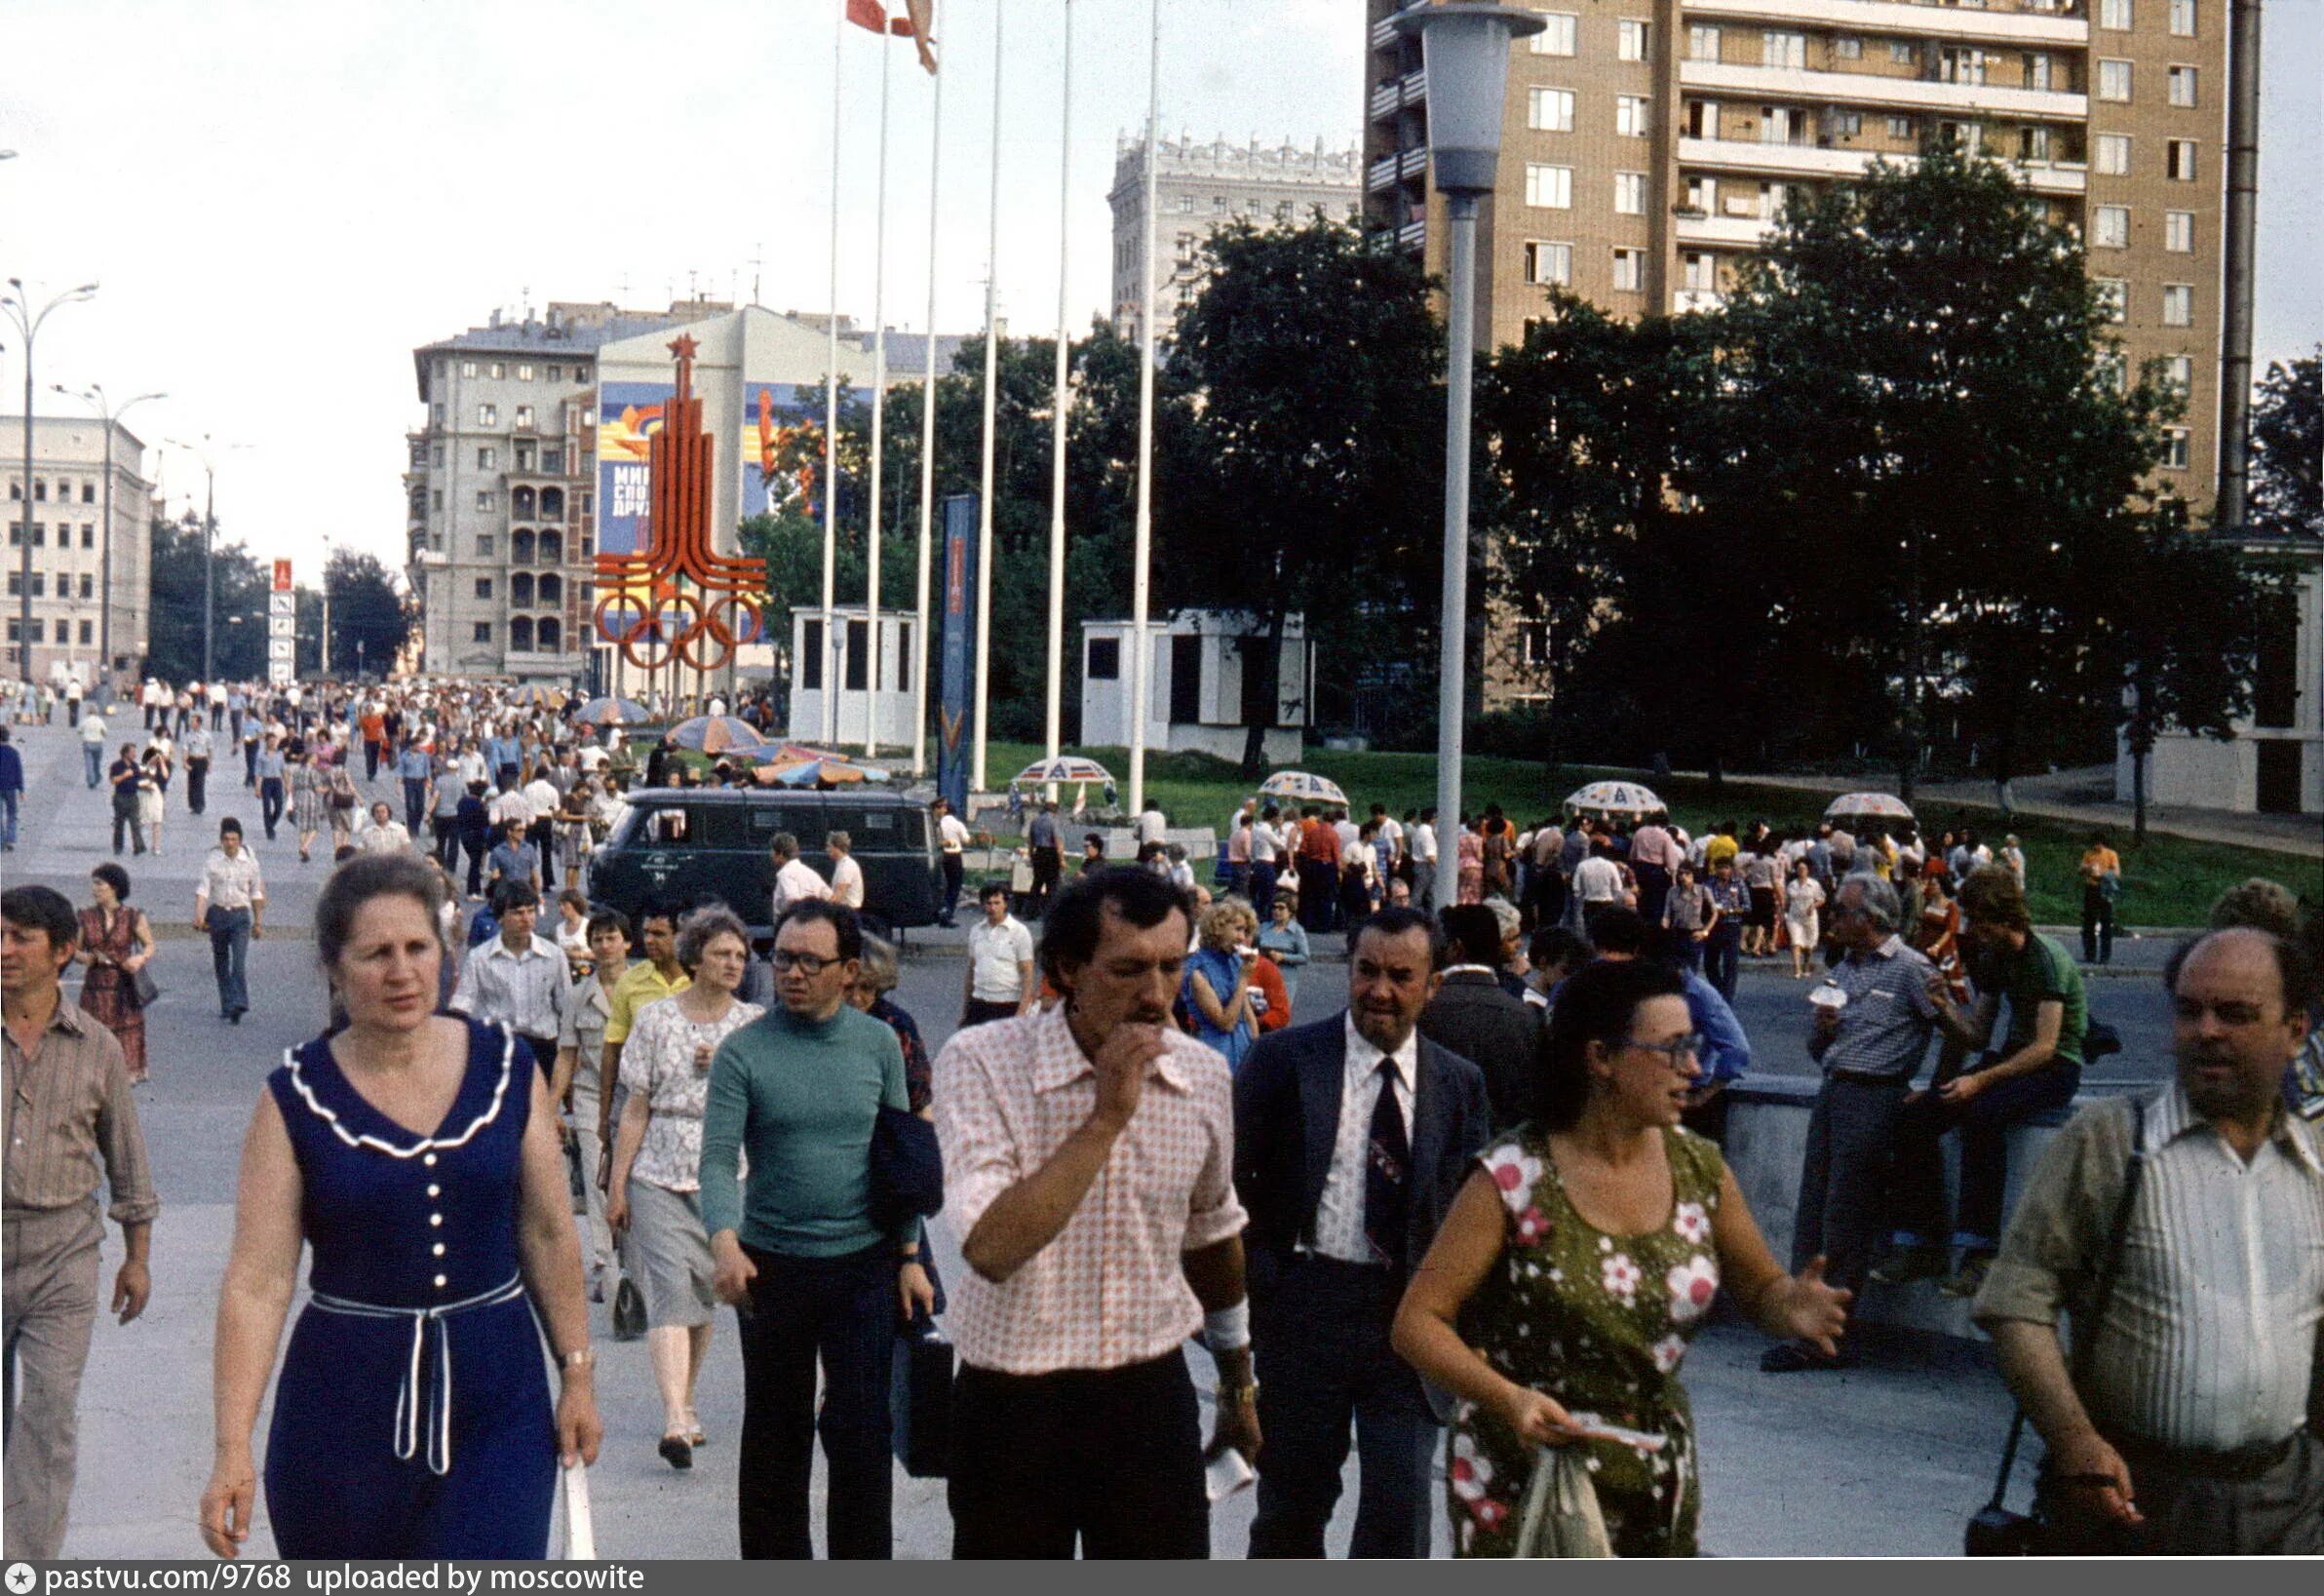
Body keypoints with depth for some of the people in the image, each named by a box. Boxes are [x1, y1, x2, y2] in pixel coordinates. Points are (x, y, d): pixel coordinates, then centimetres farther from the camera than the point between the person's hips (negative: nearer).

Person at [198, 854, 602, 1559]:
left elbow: (548, 1236, 8)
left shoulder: (506, 1069, 1)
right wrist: (233, 1446, -18)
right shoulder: (297, 1098, -5)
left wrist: (576, 1372, 7)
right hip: (344, 1408, 0)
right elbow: (258, 1281, -11)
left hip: (496, 1402, 1)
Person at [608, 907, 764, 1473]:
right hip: (658, 1175, -2)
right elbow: (637, 1107, 2)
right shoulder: (655, 1019, 1)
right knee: (670, 1290, -13)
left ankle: (686, 1406, 26)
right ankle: (674, 1421, -21)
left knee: (704, 1295, 9)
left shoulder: (754, 1023, 6)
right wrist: (617, 1183, 2)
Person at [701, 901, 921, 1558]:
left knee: (861, 1432, -2)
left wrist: (910, 1257, 4)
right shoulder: (742, 1052, -5)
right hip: (771, 1264, 0)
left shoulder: (879, 1044, 2)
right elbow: (719, 1159, -10)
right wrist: (725, 1242, -27)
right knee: (775, 1435, 12)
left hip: (865, 1265, 1)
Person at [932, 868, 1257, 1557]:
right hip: (1012, 1403, -3)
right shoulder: (981, 1062, -14)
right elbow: (991, 1247, -27)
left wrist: (1239, 1382, 27)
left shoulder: (1205, 1074, 0)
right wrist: (1106, 1118, -26)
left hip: (1151, 1397, 3)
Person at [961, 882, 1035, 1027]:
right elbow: (971, 971, 16)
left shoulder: (1019, 932, -5)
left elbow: (1028, 975, -7)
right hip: (978, 1006, 5)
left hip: (1007, 1006, -5)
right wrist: (964, 1010, 13)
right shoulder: (976, 931, 10)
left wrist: (1022, 1012, -16)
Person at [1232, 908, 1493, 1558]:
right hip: (1305, 1303, -1)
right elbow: (1232, 1180, 0)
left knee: (1401, 1510, -1)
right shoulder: (1286, 1058, -1)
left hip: (1413, 1312, 1)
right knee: (1292, 1497, 12)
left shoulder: (1460, 1083, 6)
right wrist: (1257, 1280, -7)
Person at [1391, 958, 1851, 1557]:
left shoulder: (1699, 1168, 2)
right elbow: (1417, 1320, -14)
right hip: (1524, 1475, -5)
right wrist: (1507, 1398, -31)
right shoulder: (1513, 1178, -14)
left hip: (1658, 1481, 5)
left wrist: (1793, 1307, -13)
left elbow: (1760, 1290, 11)